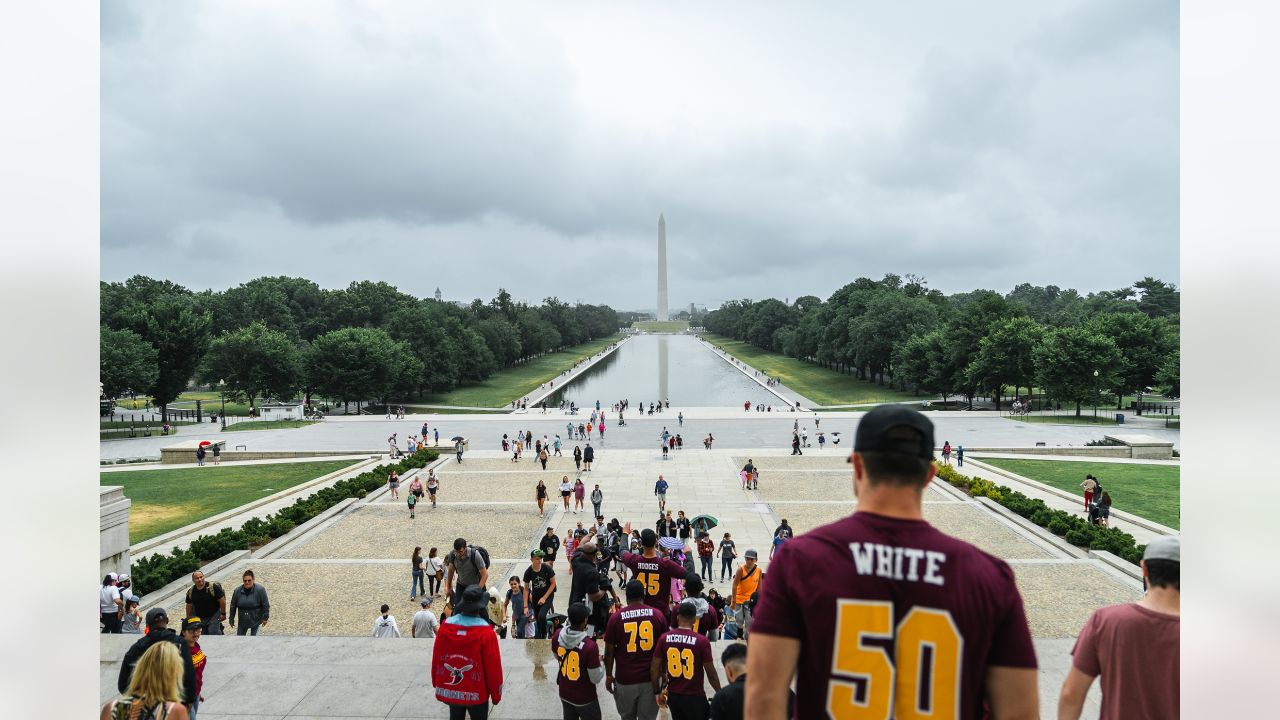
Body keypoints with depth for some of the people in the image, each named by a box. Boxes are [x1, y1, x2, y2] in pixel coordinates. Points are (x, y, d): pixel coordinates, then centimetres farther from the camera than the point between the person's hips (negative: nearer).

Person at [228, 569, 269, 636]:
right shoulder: (237, 591, -9)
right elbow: (233, 606, 3)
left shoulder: (260, 590, -17)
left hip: (256, 620, -3)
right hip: (243, 620, 3)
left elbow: (265, 605, -10)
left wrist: (265, 618, -8)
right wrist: (231, 619, 8)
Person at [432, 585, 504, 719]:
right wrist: (496, 694, 0)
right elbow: (493, 666, -14)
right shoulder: (486, 633, -21)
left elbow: (436, 659, 1)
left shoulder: (446, 626, -10)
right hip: (476, 695, -4)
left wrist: (437, 684, 17)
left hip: (449, 692, 4)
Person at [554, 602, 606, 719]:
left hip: (564, 693, 5)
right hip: (584, 698, -5)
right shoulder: (590, 646, -33)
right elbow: (595, 678, -21)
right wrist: (600, 663, -4)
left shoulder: (557, 636, -16)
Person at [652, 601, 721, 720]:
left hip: (673, 695, 4)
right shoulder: (702, 641, -15)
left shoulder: (664, 638, -5)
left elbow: (654, 668, -2)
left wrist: (657, 692, 11)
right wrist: (720, 694, 4)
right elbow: (711, 673, -10)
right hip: (695, 696, -4)